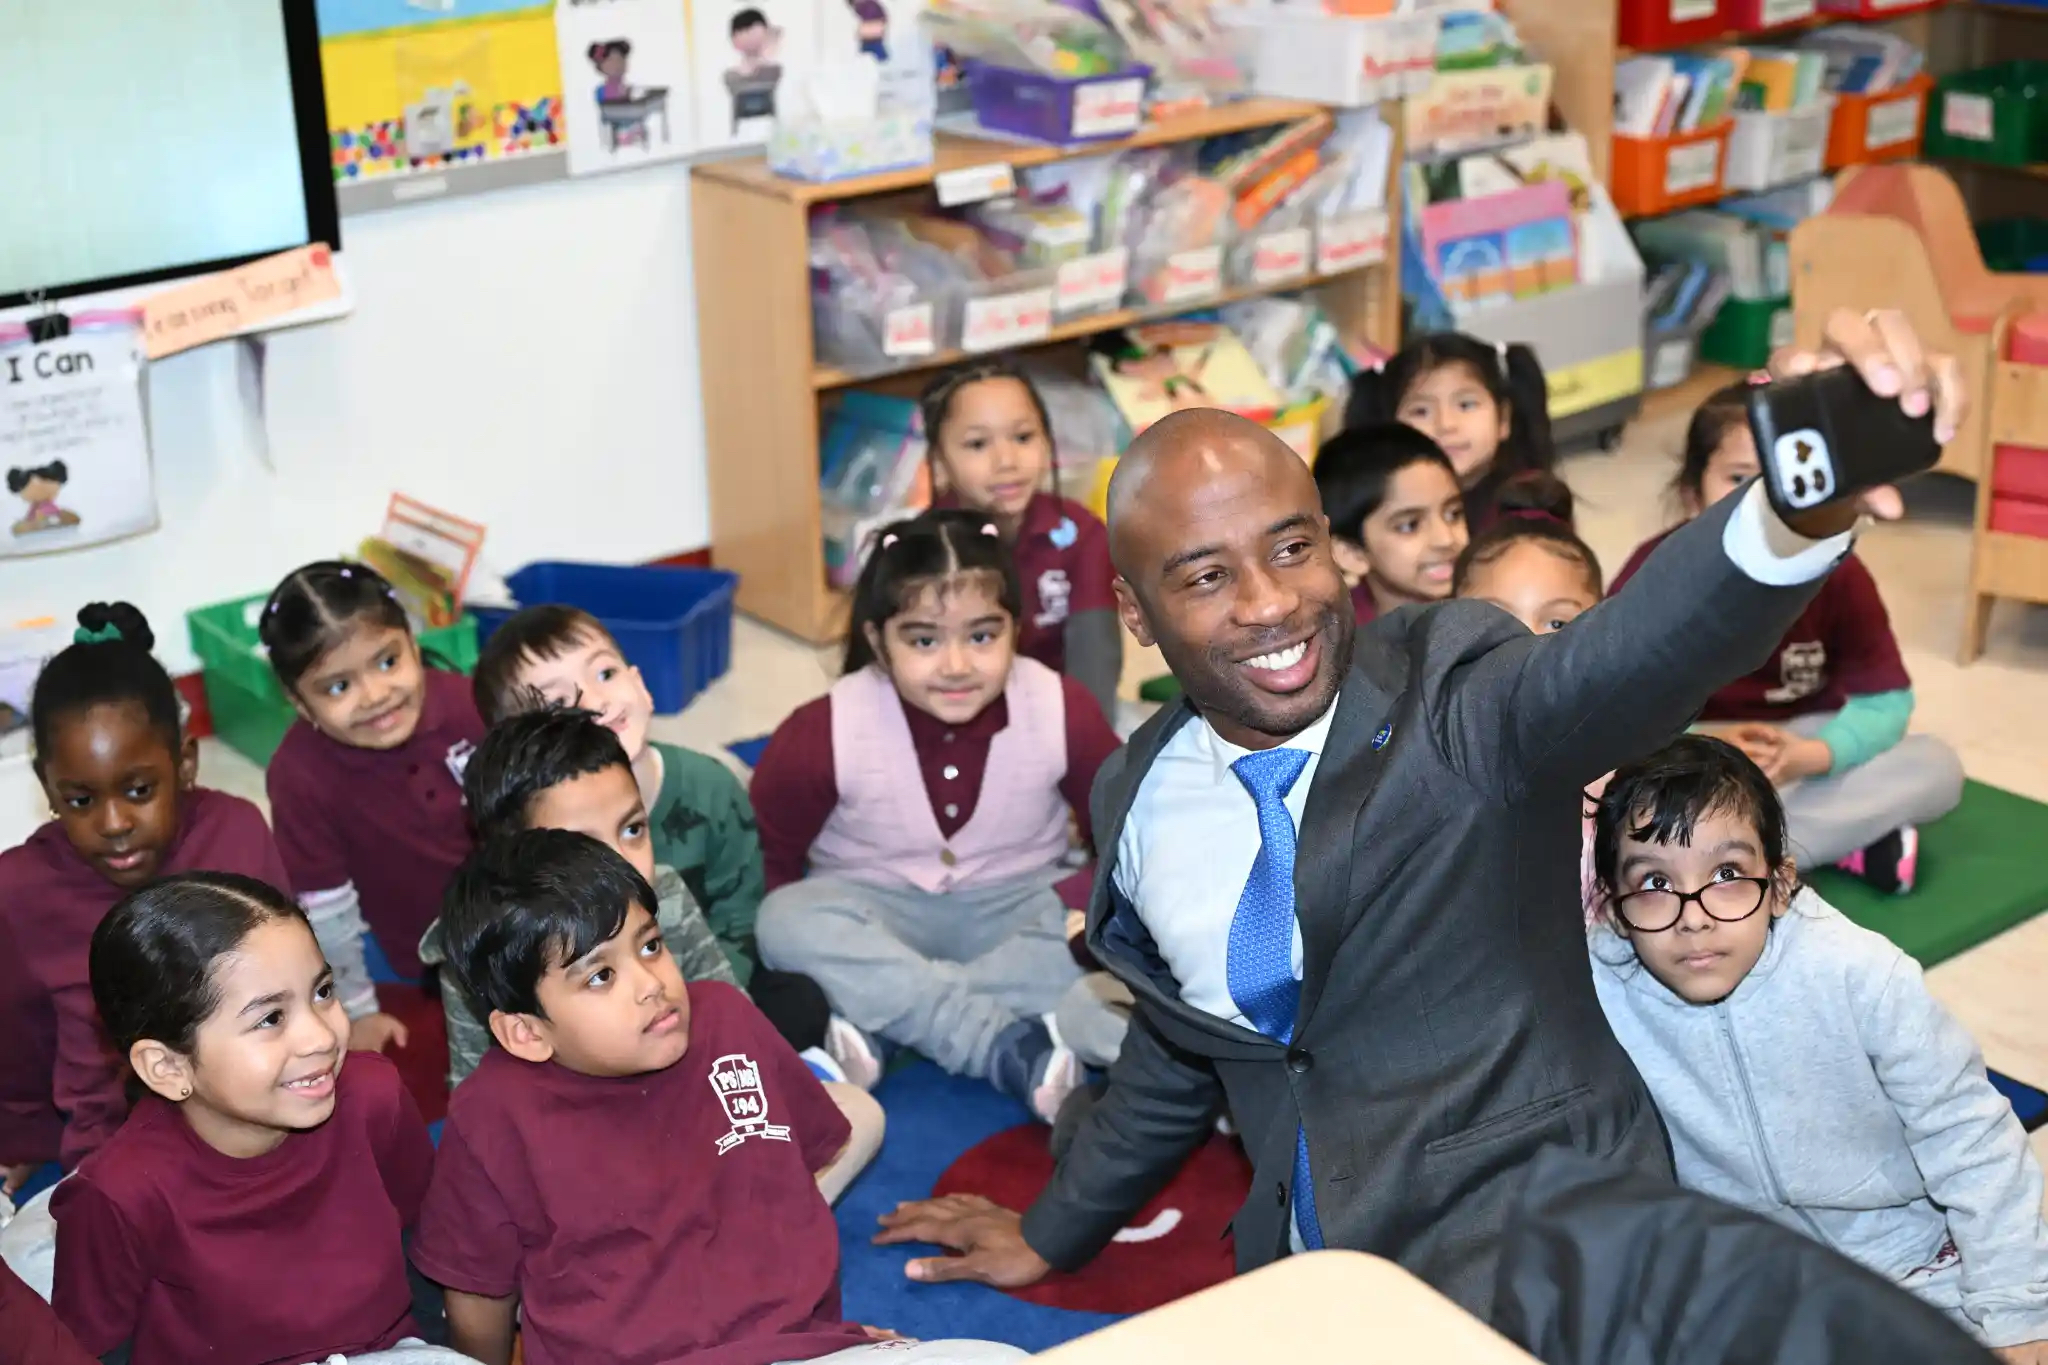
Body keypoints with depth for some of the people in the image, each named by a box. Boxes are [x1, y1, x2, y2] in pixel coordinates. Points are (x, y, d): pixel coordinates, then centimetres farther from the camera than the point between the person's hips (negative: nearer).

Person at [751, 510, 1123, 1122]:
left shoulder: (1064, 714, -17)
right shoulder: (823, 732, -19)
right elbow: (766, 854, -5)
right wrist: (775, 934, -15)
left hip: (1015, 904, 1)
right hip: (875, 907, -1)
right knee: (791, 920, -33)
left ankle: (878, 1022, -34)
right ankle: (1012, 1049, -37)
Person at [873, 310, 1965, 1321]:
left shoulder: (1458, 698, -13)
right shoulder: (1140, 802, 5)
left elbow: (1641, 650, -36)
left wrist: (1811, 491, -56)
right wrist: (1054, 1233, 34)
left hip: (1541, 1255, -7)